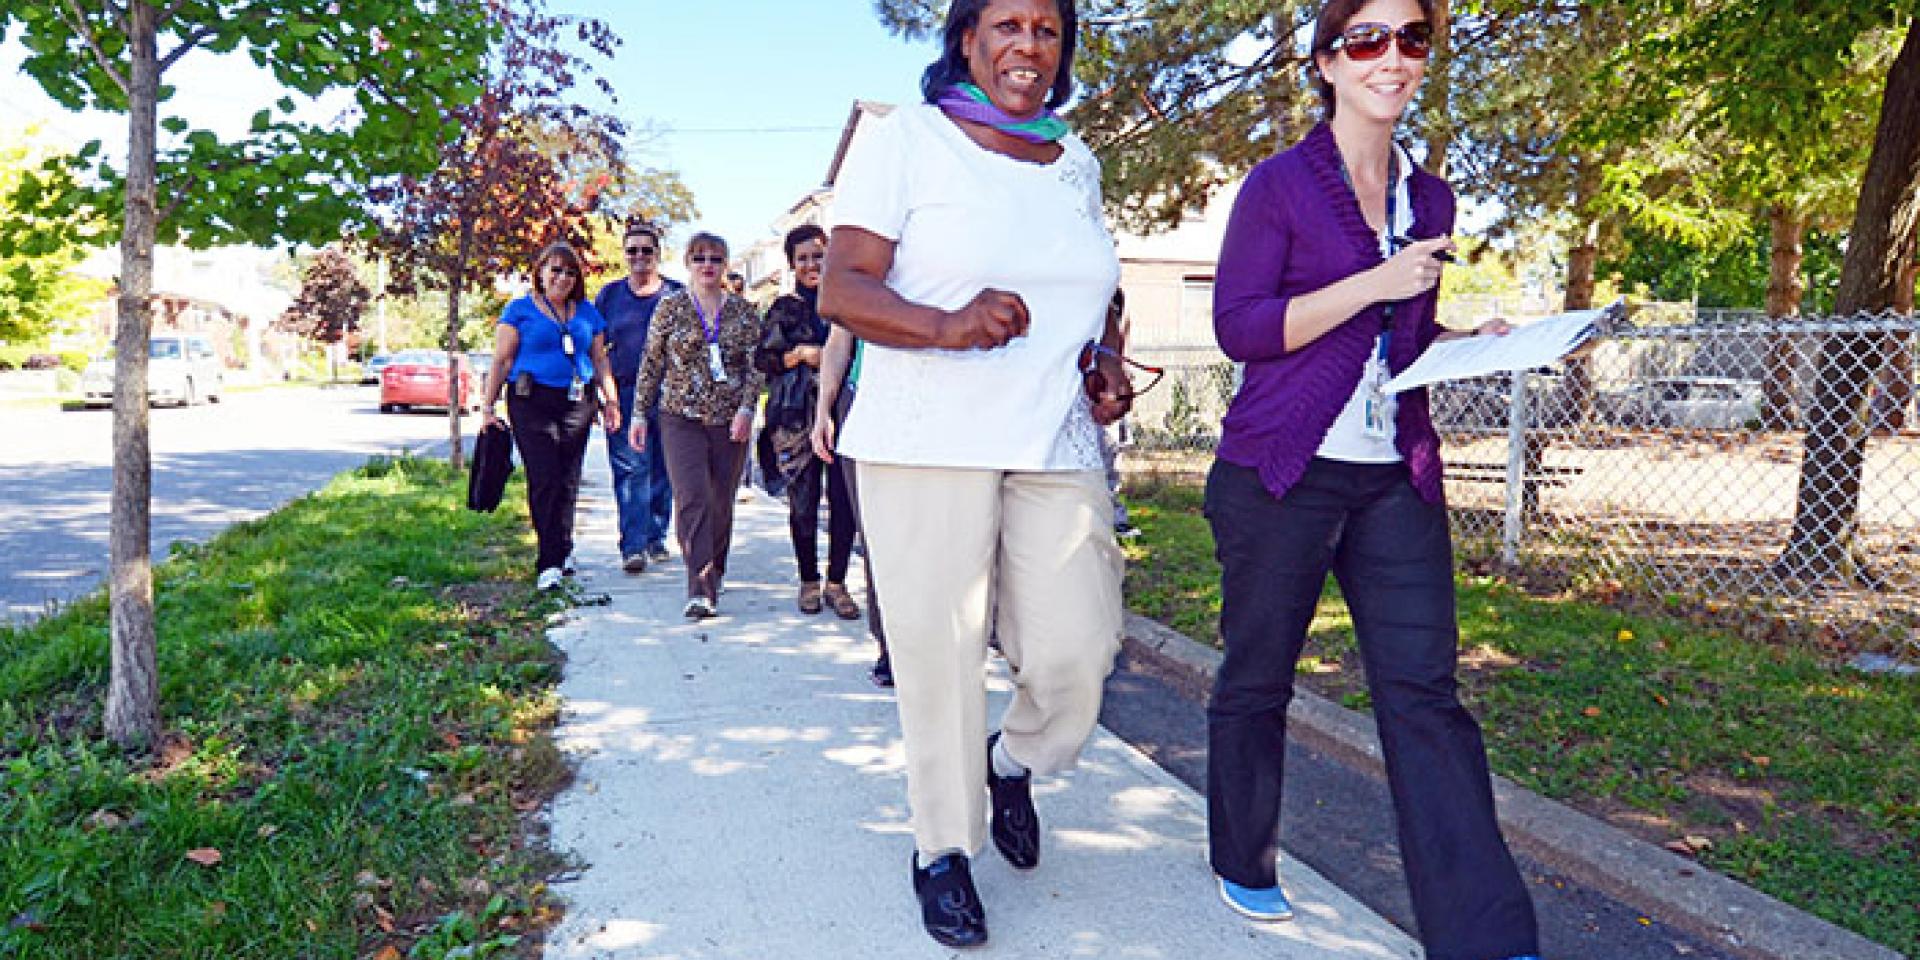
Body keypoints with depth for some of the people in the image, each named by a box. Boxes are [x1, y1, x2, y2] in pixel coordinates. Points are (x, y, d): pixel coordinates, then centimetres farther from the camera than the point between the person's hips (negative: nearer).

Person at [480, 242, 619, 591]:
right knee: (544, 479, -10)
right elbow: (502, 361, 1)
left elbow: (600, 359, 20)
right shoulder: (520, 310, 4)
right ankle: (551, 562, -9)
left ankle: (560, 552, 18)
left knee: (568, 480, 5)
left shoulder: (588, 313, 16)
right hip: (532, 402, -4)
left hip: (578, 404, 4)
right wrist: (488, 405, -3)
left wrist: (611, 400, 13)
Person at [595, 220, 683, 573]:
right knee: (630, 468, -8)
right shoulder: (610, 294, 10)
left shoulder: (676, 293, 7)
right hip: (624, 394, 0)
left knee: (662, 469, 7)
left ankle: (656, 537, 20)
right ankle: (633, 546, -11)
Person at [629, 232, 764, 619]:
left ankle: (712, 577, 24)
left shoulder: (744, 311, 7)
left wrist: (746, 408, -8)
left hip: (730, 421, 2)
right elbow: (651, 363, 6)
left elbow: (756, 366, 5)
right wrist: (639, 413, 3)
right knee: (692, 499, -14)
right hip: (681, 417, -2)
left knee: (721, 504, 6)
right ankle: (701, 590, -19)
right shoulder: (671, 307, 4)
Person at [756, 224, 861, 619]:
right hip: (796, 415, 0)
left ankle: (836, 582, 7)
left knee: (844, 500, -6)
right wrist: (801, 354, -7)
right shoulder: (784, 308, 12)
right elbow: (763, 359, 7)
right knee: (803, 502, 1)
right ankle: (808, 581, 16)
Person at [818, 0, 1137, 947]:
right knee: (937, 652, 0)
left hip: (1058, 447, 5)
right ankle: (943, 847, 22)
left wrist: (1102, 361, 8)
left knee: (1077, 649, -3)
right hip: (927, 443, -4)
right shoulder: (903, 139, 1)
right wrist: (948, 325, -26)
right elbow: (840, 289, -8)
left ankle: (1012, 762, 31)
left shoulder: (1077, 163, 18)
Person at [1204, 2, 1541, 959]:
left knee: (1423, 690, -1)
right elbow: (1239, 325, -10)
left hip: (1396, 477, 5)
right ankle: (1243, 865, 30)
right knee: (1256, 678, 8)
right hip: (1282, 472, -4)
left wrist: (1471, 339, 8)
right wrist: (1374, 284, -15)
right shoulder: (1280, 184, -2)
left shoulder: (1428, 198, 16)